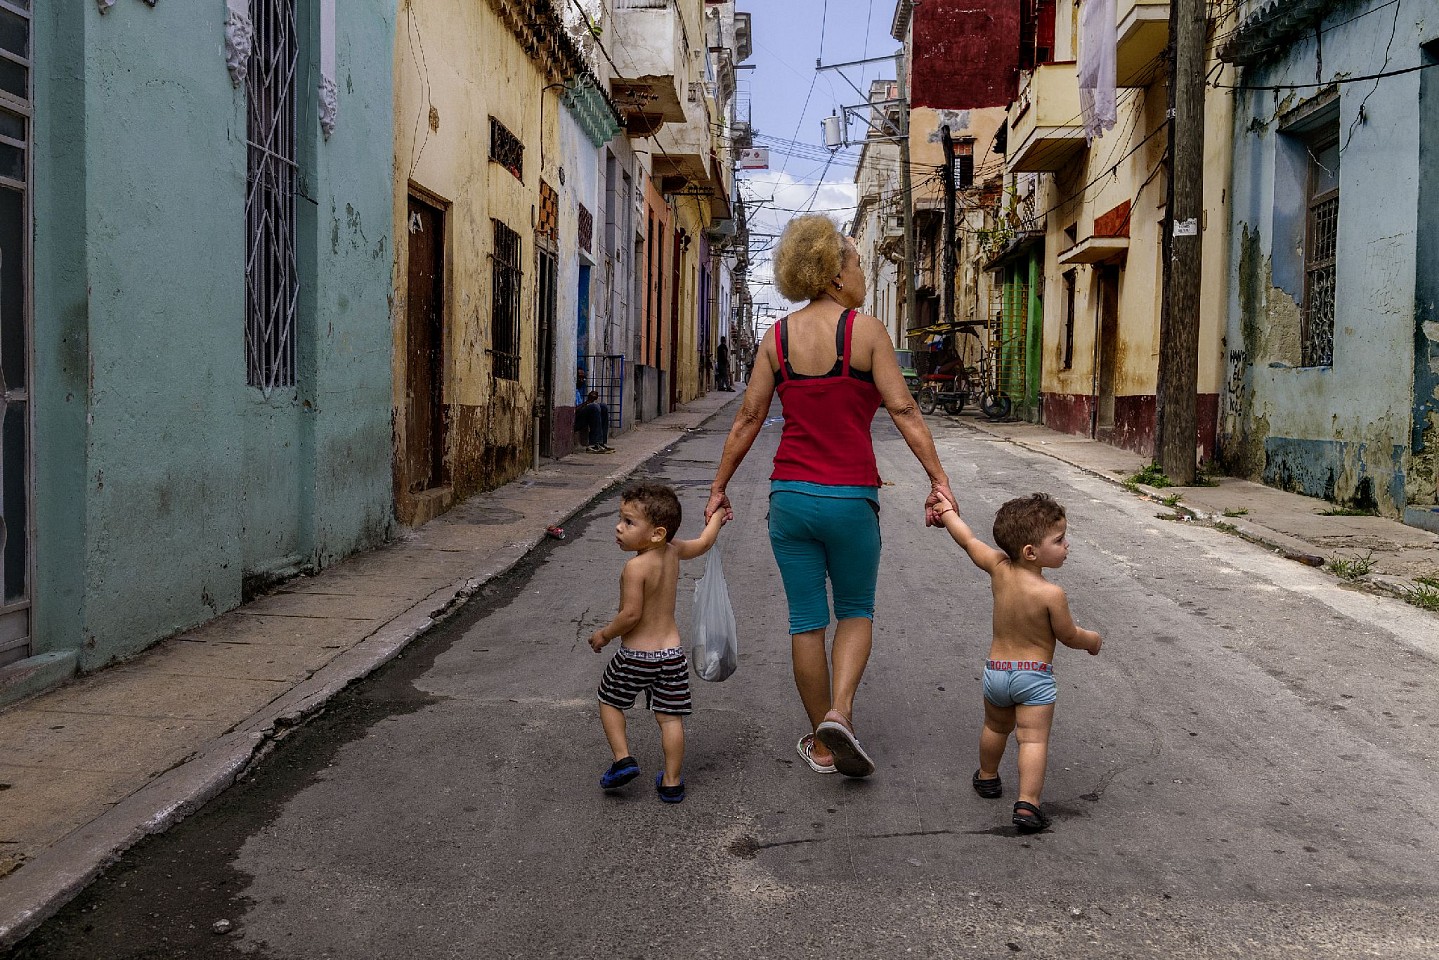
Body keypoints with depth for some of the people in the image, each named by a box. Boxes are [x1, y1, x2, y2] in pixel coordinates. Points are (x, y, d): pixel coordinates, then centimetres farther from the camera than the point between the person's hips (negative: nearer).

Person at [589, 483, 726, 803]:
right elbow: (703, 543, 19)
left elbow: (631, 614, -22)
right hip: (671, 651, 6)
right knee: (670, 717, 10)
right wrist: (716, 518, 37)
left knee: (609, 700, 18)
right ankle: (672, 782, 15)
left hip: (635, 656, -6)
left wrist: (603, 634, -5)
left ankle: (623, 759, 11)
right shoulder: (672, 551, 0)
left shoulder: (635, 567, -21)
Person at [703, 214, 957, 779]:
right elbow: (904, 412, -10)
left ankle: (822, 744, 22)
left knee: (806, 620, 12)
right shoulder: (865, 330, -6)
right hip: (849, 497, -3)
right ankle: (838, 715, -4)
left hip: (789, 494, 3)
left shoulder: (777, 337, 4)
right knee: (856, 611, 18)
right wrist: (939, 480, -7)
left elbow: (748, 419, 4)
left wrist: (719, 488, 12)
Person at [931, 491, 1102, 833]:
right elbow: (1070, 636, -9)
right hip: (1035, 675, -6)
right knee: (1033, 739, -3)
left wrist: (947, 512, 24)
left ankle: (987, 778, 44)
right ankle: (1027, 803, -12)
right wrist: (1093, 640, 13)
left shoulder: (999, 568, -8)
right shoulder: (1051, 594, -22)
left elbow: (969, 541, 7)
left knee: (996, 727, 25)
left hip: (996, 670, 6)